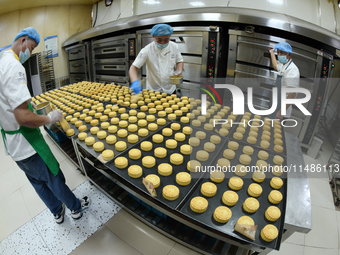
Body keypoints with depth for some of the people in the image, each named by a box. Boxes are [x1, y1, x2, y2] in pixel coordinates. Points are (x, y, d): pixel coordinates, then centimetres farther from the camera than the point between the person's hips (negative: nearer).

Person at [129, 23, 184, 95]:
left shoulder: (174, 46, -8)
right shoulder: (147, 50, -19)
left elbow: (179, 61, 8)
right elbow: (133, 68, -22)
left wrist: (179, 71, -14)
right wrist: (135, 82, -41)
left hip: (170, 90, 3)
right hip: (153, 91, -3)